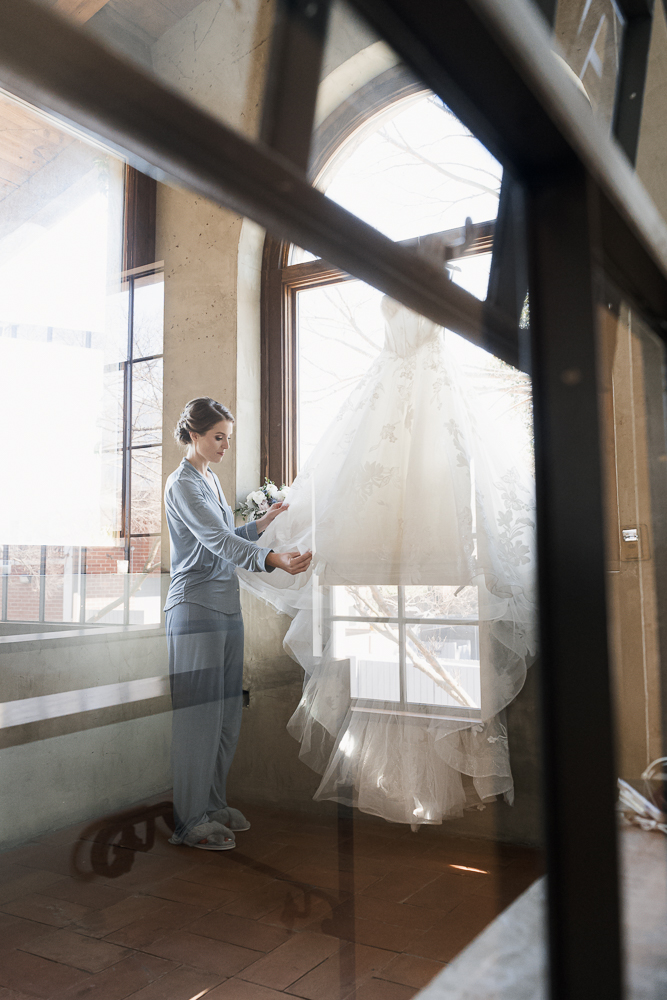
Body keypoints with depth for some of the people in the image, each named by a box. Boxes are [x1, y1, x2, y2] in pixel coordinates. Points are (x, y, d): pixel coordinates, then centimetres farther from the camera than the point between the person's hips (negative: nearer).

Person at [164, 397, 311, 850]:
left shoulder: (213, 479, 16)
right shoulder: (182, 484, -12)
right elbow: (218, 541, -26)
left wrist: (262, 523, 11)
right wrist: (274, 558, -38)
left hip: (227, 605, 9)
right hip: (196, 608, -9)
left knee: (228, 714, 13)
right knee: (198, 715, -2)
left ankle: (214, 804, 27)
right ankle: (189, 820, 11)